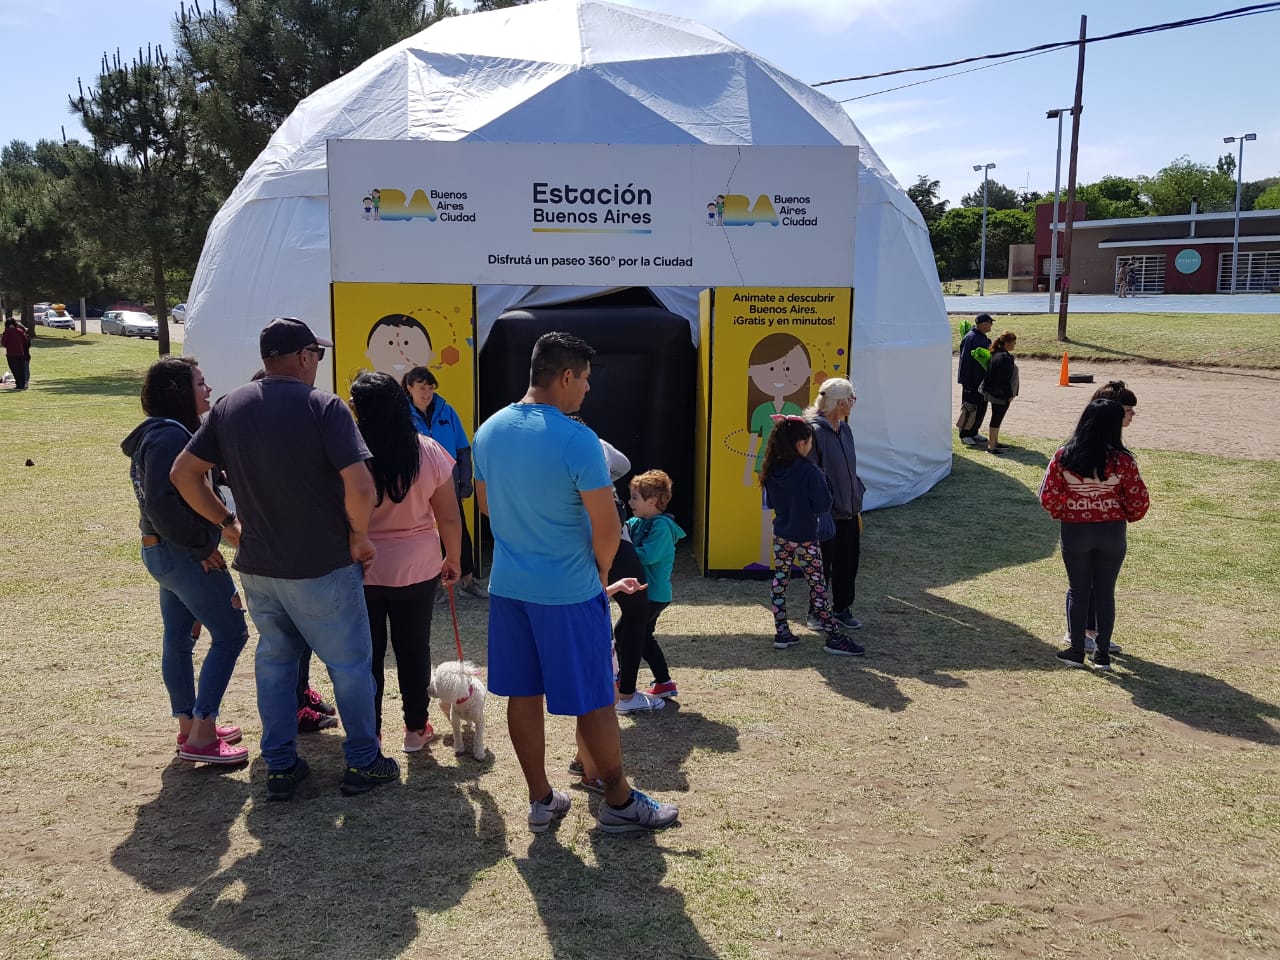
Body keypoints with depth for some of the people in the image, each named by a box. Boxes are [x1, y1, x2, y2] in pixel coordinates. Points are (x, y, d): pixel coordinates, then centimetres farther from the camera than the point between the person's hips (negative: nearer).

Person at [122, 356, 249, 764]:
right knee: (230, 634, -3)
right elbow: (161, 502, -27)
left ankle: (189, 725, 28)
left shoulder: (161, 433, 13)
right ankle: (201, 736, 0)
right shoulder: (171, 436, -20)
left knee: (179, 639, 16)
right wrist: (202, 545, -19)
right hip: (186, 555, -10)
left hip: (161, 550, 10)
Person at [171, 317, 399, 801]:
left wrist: (227, 522, 13)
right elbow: (361, 488, -25)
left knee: (274, 660, 20)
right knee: (349, 664, 11)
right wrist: (359, 535, -8)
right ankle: (363, 763, 22)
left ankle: (279, 766, 26)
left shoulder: (230, 407, 2)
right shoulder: (323, 406, -16)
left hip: (256, 566, 5)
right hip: (321, 566, -5)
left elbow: (183, 473, 5)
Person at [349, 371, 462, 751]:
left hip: (361, 571, -2)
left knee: (367, 654, 12)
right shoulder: (429, 452, -9)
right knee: (414, 649, 16)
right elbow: (449, 518, -4)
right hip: (416, 571, 2)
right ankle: (415, 729, 28)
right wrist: (452, 560, 11)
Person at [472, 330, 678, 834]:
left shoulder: (489, 431, 2)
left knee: (521, 695, 13)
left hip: (507, 585, 7)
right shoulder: (577, 439, -20)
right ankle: (619, 802, 21)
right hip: (568, 592, -6)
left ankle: (540, 800, 25)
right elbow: (607, 527, -18)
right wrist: (600, 571, 1)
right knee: (595, 701, 7)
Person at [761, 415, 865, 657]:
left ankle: (781, 633, 18)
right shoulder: (809, 472, -21)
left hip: (781, 536, 5)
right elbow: (824, 505, -19)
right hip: (805, 539, -5)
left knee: (779, 580, 12)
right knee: (817, 586, 2)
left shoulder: (772, 471, -2)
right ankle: (833, 637, 9)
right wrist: (823, 481, -5)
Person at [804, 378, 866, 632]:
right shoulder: (815, 430, -17)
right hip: (826, 513, -8)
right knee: (822, 564, 6)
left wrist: (857, 506, 18)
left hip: (848, 511, 8)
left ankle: (842, 609, 29)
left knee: (848, 562, 14)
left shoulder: (845, 429, 8)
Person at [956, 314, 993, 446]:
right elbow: (965, 361, -21)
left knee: (981, 408, 13)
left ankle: (974, 433, 23)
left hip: (982, 381, 9)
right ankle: (964, 435, 8)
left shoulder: (984, 338, 12)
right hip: (971, 381, -9)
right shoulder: (970, 338, -18)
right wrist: (967, 383, -22)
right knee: (969, 408, -2)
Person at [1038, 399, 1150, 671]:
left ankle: (1076, 651, 18)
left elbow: (1048, 496, -6)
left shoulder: (1063, 456, -9)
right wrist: (1127, 518, 13)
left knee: (1078, 591, 12)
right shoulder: (1122, 460, -12)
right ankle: (1102, 654, 17)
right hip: (1112, 532, 0)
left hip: (1075, 531, 0)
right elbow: (1139, 501, -7)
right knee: (1106, 592, 11)